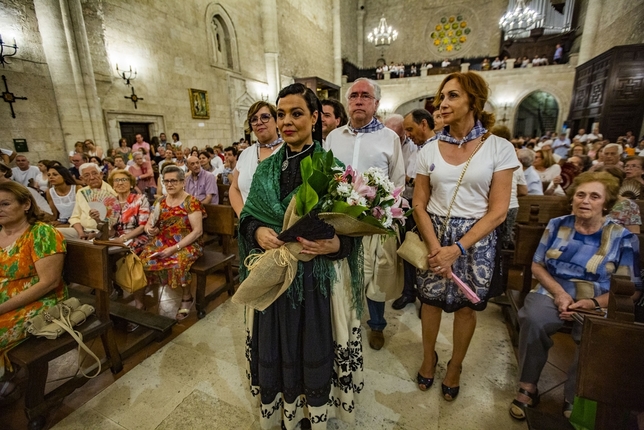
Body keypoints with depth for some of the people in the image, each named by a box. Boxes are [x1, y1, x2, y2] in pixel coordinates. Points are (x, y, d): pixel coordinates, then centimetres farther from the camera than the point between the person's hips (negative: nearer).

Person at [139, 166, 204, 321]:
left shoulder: (192, 202, -7)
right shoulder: (160, 201, 10)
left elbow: (197, 231, -14)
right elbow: (148, 224, 16)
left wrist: (175, 248, -20)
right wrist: (149, 229, -10)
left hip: (186, 245, -5)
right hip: (161, 243, 5)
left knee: (178, 263, -34)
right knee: (143, 260, -22)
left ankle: (187, 297, -7)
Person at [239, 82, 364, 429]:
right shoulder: (267, 168, 5)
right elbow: (248, 215, 6)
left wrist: (335, 244, -25)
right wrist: (257, 232, -15)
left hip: (319, 276, -3)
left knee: (315, 348, 13)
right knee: (277, 348, 18)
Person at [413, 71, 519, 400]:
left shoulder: (500, 149, -6)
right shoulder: (429, 150, 0)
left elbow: (498, 211, -9)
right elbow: (419, 206, -1)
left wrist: (458, 248, -17)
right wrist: (436, 248, -13)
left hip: (476, 238, -1)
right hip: (434, 234, 2)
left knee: (466, 305, 12)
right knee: (430, 299, 12)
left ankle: (455, 366, 38)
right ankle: (428, 357, 39)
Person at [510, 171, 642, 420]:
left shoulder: (623, 238, 3)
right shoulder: (557, 226, 7)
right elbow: (537, 265, 8)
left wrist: (594, 303, -18)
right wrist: (559, 293, -9)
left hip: (598, 306, 0)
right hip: (553, 294, 1)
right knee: (532, 318, -31)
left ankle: (574, 404, -7)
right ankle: (527, 388, -11)